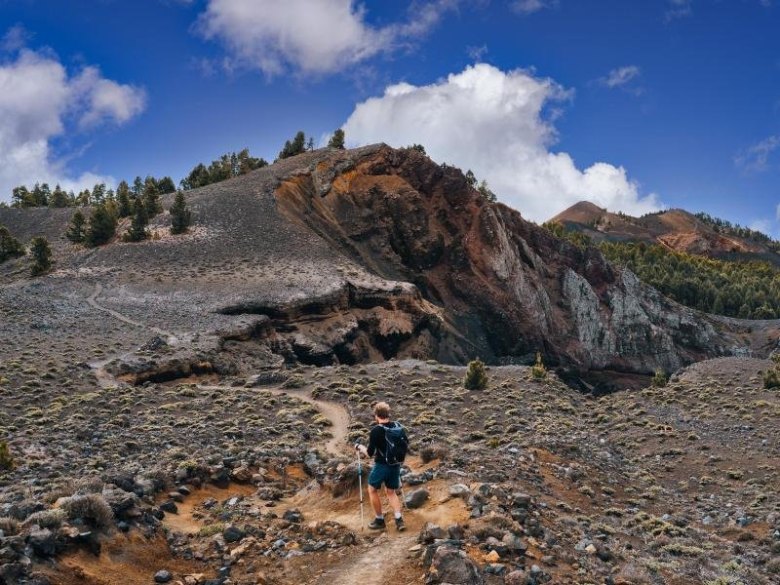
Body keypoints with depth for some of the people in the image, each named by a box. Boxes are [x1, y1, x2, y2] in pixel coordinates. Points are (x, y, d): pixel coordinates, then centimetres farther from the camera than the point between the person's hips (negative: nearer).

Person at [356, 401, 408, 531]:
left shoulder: (376, 431, -18)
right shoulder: (399, 428, -3)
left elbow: (370, 453, -13)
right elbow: (405, 444, 7)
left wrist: (360, 448, 5)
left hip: (382, 466, -5)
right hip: (396, 465, 5)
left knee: (372, 490, 17)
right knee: (391, 492, 21)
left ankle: (379, 521, 21)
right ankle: (399, 520, 8)